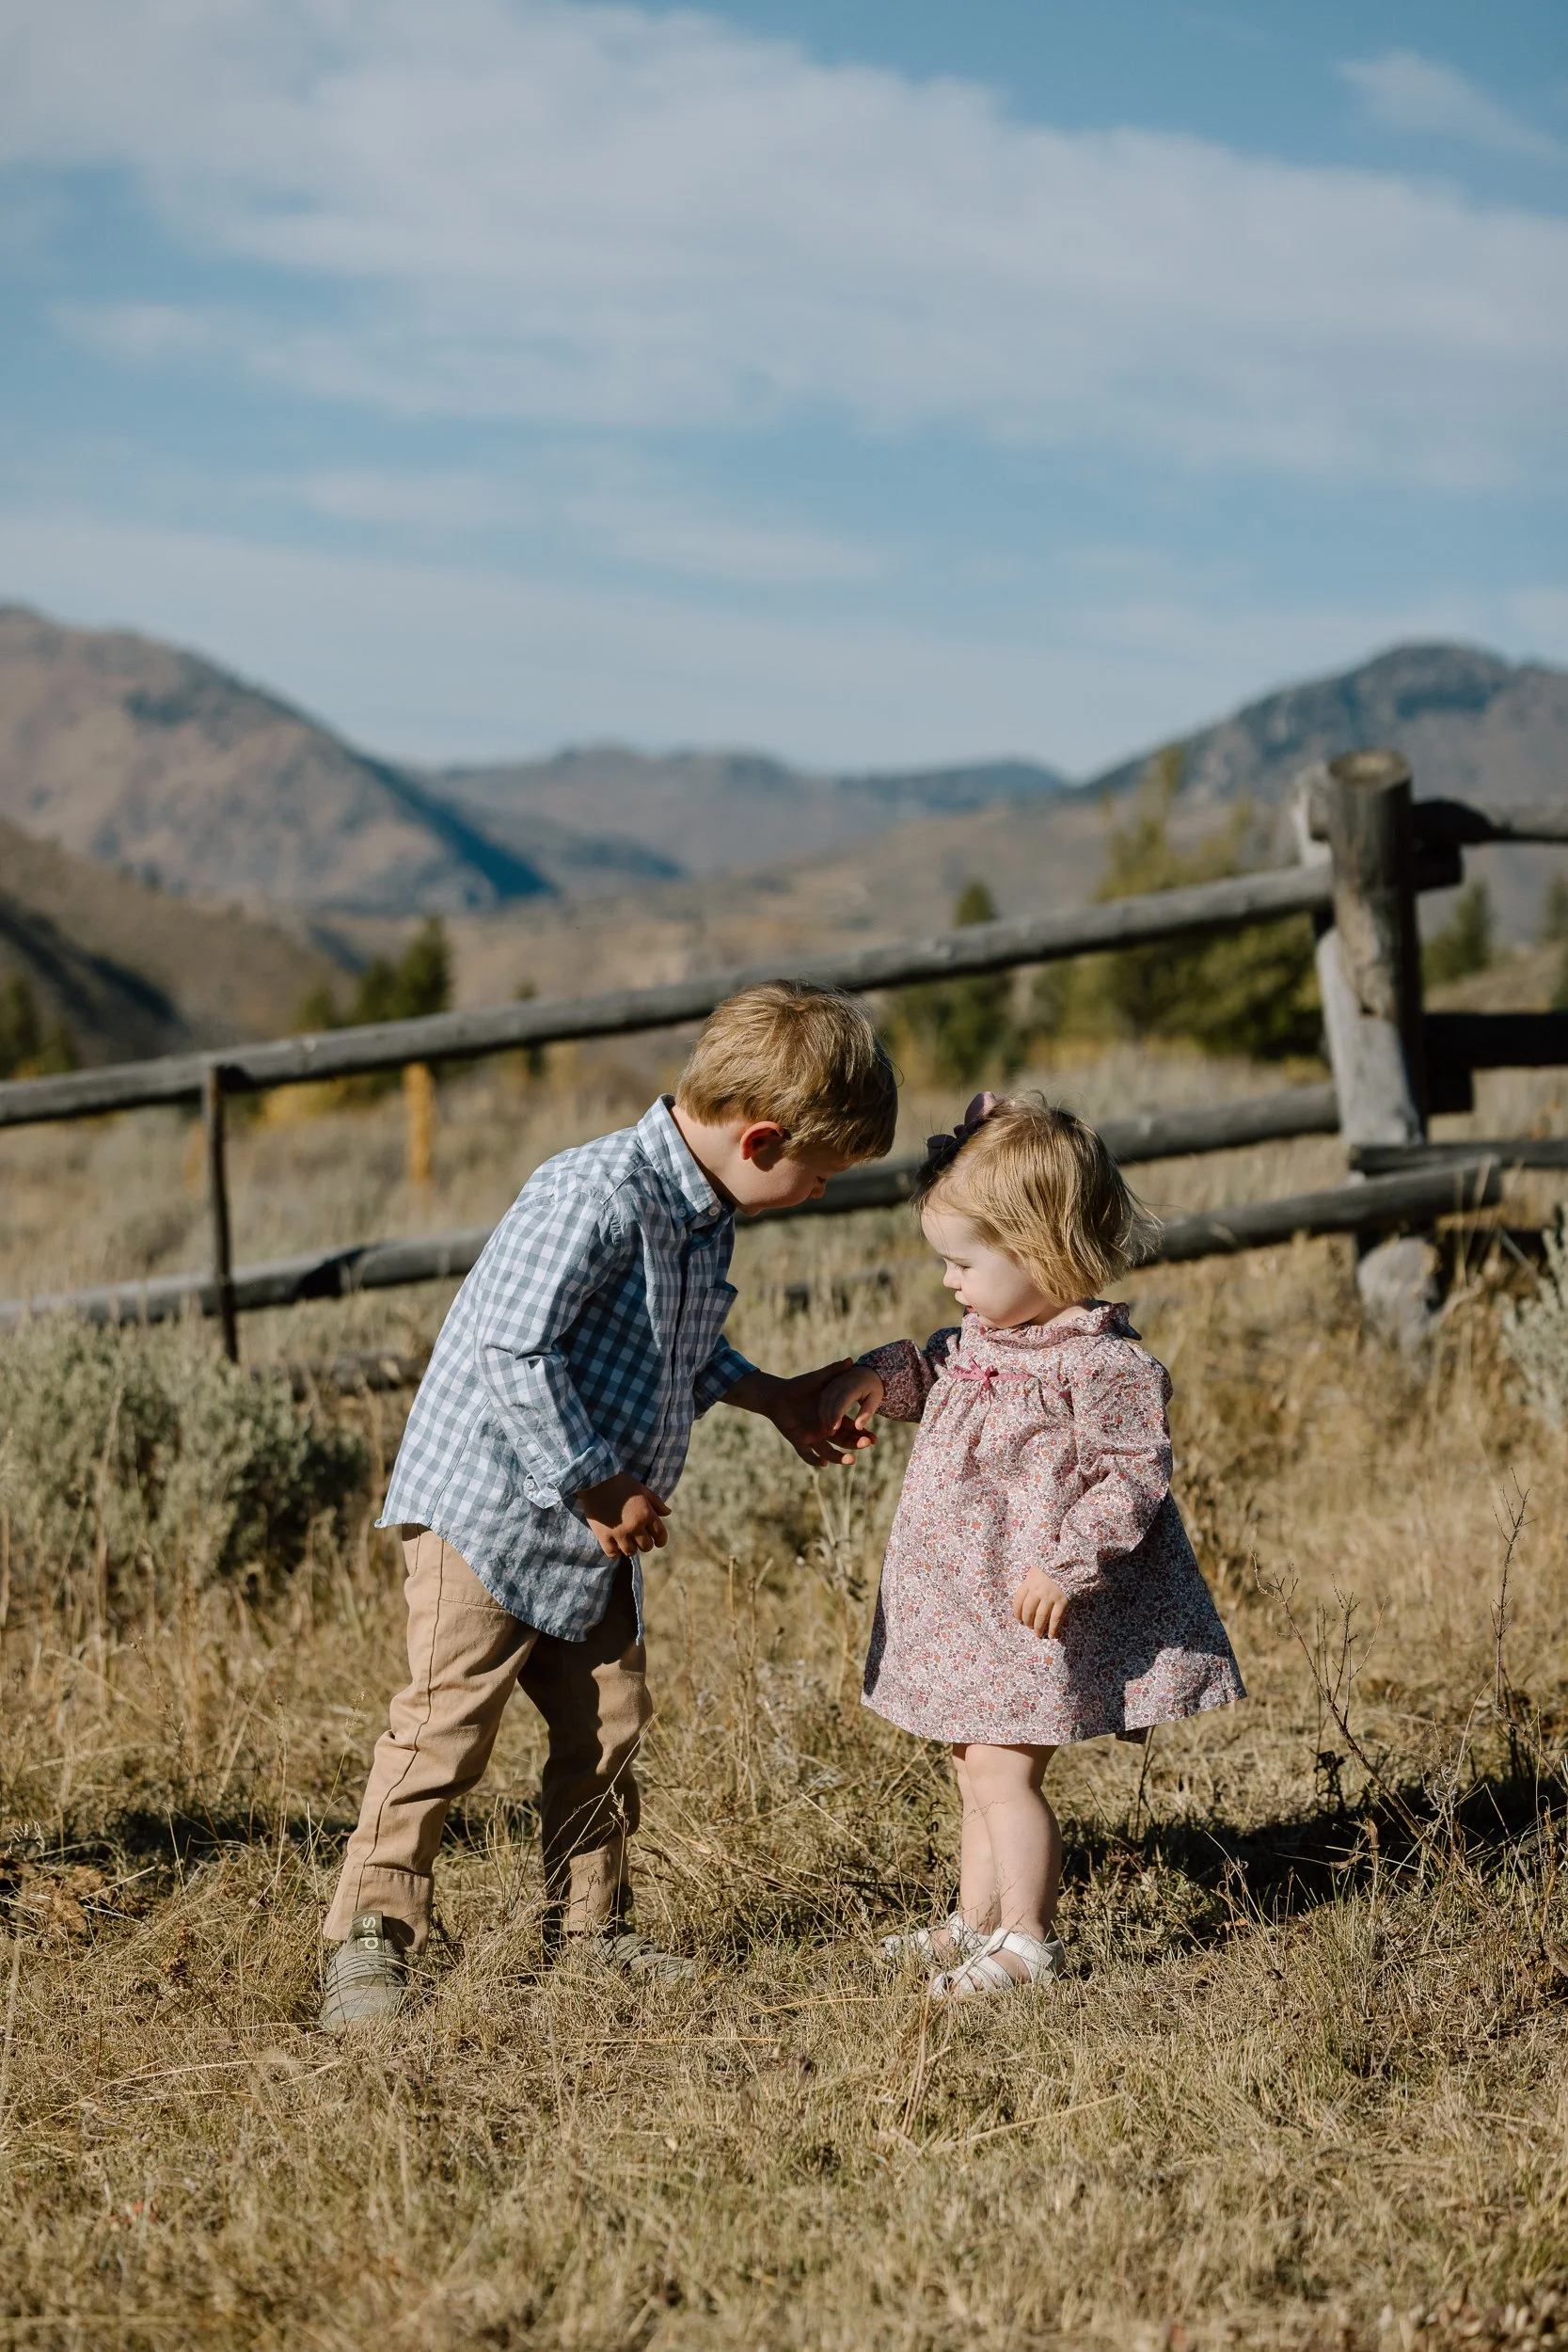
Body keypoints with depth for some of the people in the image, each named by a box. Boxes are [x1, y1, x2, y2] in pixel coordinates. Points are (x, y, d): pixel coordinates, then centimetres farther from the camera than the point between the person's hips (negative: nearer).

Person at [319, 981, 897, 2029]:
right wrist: (596, 1483, -25)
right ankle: (371, 1939, 1)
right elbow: (511, 1351, -30)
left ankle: (590, 1923, 26)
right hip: (491, 1507, -9)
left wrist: (771, 1396, 15)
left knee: (608, 1720, 13)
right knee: (447, 1725, -8)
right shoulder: (593, 1198, -26)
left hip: (593, 1534, 9)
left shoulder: (707, 1214, 5)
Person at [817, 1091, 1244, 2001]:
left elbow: (1134, 1479, -20)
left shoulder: (1103, 1364, -20)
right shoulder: (986, 1335, 7)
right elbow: (937, 1373, 26)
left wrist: (1065, 1562, -26)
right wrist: (882, 1376, 8)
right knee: (979, 1772, 18)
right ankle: (976, 1922, 30)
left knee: (1000, 1769, -7)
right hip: (970, 1607, 9)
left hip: (1044, 1611, -9)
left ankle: (1028, 1941, 5)